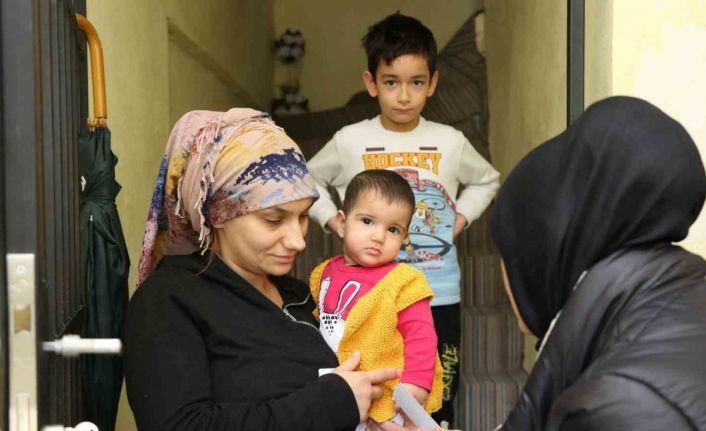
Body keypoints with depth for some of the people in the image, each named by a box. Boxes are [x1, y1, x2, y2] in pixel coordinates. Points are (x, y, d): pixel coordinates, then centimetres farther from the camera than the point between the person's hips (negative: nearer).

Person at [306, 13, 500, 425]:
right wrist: (334, 221, 0)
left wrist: (462, 217, 4)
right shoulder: (350, 141, -3)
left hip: (438, 293, 1)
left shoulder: (450, 141, 0)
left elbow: (486, 180, 19)